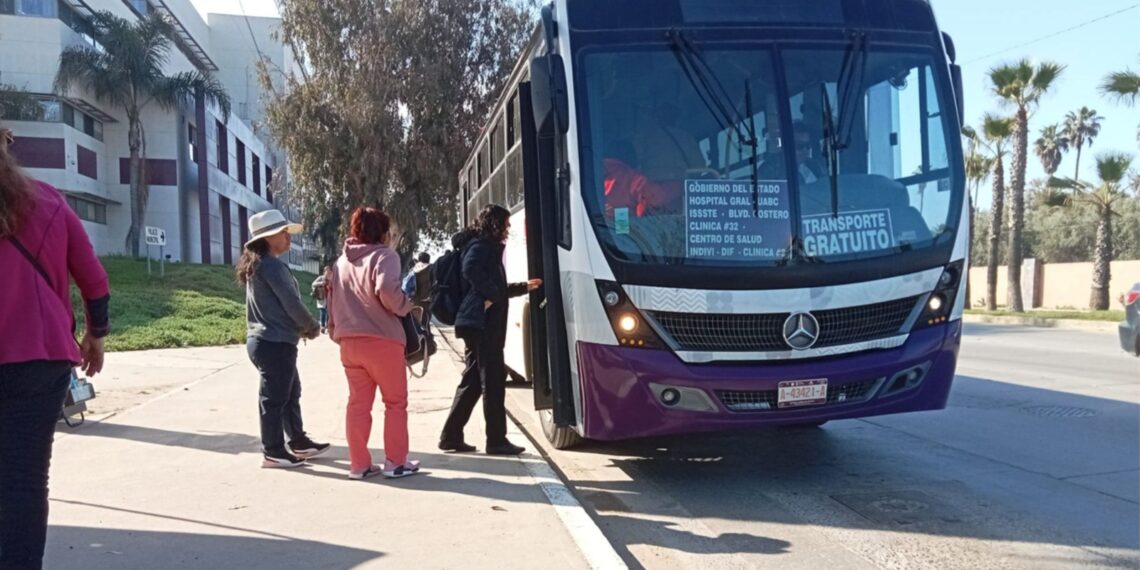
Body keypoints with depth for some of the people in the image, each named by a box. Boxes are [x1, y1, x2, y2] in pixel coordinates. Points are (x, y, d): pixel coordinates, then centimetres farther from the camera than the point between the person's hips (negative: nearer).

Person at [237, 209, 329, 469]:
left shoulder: (256, 265, 15)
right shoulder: (272, 265, -17)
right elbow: (291, 303, -17)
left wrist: (302, 328, 10)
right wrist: (313, 327, -1)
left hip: (264, 340, 10)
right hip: (275, 343, -10)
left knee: (291, 393, 18)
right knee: (275, 398, -1)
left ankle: (299, 442, 27)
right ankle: (273, 452, 8)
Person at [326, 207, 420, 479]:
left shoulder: (341, 261, 15)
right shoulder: (384, 255, -7)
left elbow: (333, 301, 16)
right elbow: (387, 290, -25)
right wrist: (405, 306, -8)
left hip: (349, 342, 6)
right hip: (382, 340, -6)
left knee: (358, 403, 11)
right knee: (395, 402, 7)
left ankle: (359, 464, 13)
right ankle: (395, 462, 10)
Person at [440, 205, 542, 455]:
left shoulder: (486, 247, 23)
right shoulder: (481, 246, -8)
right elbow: (471, 270, -29)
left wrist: (524, 287, 34)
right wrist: (493, 295, -21)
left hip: (480, 324, 10)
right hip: (482, 323, -10)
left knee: (473, 381, 12)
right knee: (493, 381, -5)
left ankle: (451, 436, 15)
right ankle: (496, 440, 0)